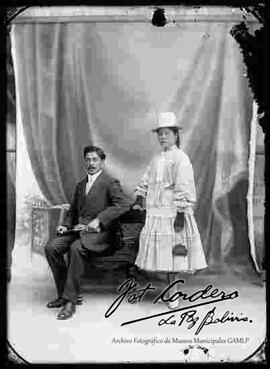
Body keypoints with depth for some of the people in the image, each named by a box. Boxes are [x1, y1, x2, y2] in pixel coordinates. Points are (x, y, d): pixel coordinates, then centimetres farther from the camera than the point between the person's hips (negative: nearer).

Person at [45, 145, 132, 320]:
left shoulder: (110, 183, -2)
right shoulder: (81, 185, 22)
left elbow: (124, 204, -18)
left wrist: (98, 219, -23)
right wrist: (65, 225, 7)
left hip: (99, 232, -7)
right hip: (77, 230, 7)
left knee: (76, 248, -34)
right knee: (51, 247, -16)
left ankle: (71, 299, -24)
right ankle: (64, 293, -6)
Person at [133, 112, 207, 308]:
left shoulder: (180, 158, -8)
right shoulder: (156, 159, 14)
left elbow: (183, 189, -14)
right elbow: (145, 182, 20)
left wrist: (180, 214, -18)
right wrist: (139, 199, 8)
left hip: (172, 214, -7)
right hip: (155, 213, 7)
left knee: (172, 252, -1)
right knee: (163, 253, 11)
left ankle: (173, 293, 13)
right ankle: (171, 288, 25)